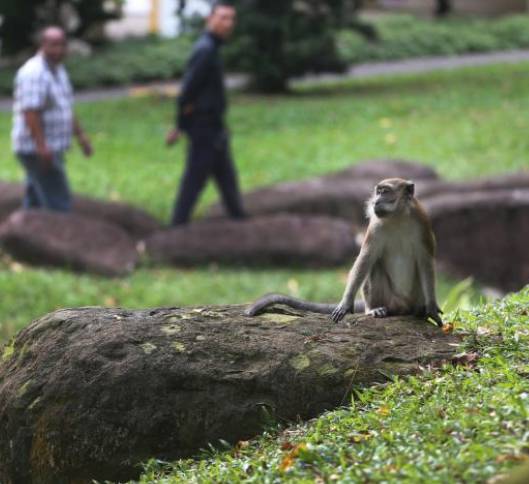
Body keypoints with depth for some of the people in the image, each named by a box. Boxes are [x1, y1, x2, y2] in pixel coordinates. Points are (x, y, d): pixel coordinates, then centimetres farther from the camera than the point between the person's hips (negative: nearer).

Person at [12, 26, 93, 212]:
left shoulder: (58, 70, 14)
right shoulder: (34, 73, -17)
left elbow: (66, 109, 24)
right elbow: (30, 112, -25)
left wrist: (80, 135, 21)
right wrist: (42, 146, -32)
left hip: (50, 150, 10)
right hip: (37, 150, -10)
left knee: (35, 204, 13)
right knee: (59, 205, -11)